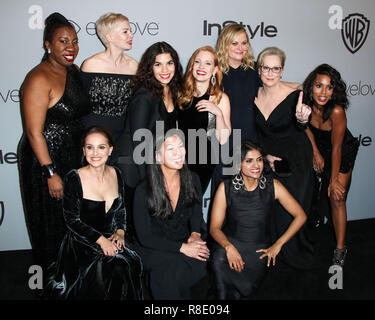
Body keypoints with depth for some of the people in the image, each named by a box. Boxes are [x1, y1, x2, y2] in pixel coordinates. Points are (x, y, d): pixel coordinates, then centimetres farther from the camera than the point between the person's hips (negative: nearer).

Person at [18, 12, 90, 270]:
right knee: (52, 222, 9)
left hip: (73, 159, 8)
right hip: (46, 161, -7)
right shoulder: (39, 79, -19)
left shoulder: (74, 71, 6)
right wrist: (51, 173, -22)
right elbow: (33, 132, -21)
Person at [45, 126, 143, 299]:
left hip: (111, 240, 5)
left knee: (132, 263, -22)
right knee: (118, 269, -28)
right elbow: (72, 220, -9)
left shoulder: (115, 174, 5)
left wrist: (120, 232, -3)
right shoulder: (74, 179, -10)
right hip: (82, 244, -4)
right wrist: (101, 240, -17)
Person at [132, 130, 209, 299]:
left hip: (185, 240, 4)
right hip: (154, 247, -3)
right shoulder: (144, 191, -17)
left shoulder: (192, 180, -3)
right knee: (173, 270, -32)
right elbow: (144, 236, -13)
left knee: (199, 264, -27)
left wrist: (195, 233, -7)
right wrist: (182, 247, -21)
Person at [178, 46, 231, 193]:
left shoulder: (220, 98, -6)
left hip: (202, 162, -3)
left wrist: (218, 113, -21)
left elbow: (223, 139, -11)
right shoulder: (182, 93, 3)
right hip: (179, 159, 3)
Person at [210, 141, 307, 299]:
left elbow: (300, 216, 1)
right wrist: (228, 247, -24)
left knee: (246, 287, -24)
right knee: (219, 261, -32)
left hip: (259, 247, 0)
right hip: (230, 241, 0)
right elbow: (215, 228, -4)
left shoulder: (273, 186, -4)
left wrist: (278, 244, -6)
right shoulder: (226, 188, -6)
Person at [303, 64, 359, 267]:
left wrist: (334, 180, -20)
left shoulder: (337, 111, -35)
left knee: (337, 198, -7)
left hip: (342, 153, -4)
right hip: (319, 149, 4)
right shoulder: (306, 103, -23)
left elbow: (336, 148, -27)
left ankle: (340, 248, 3)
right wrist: (316, 152, -2)